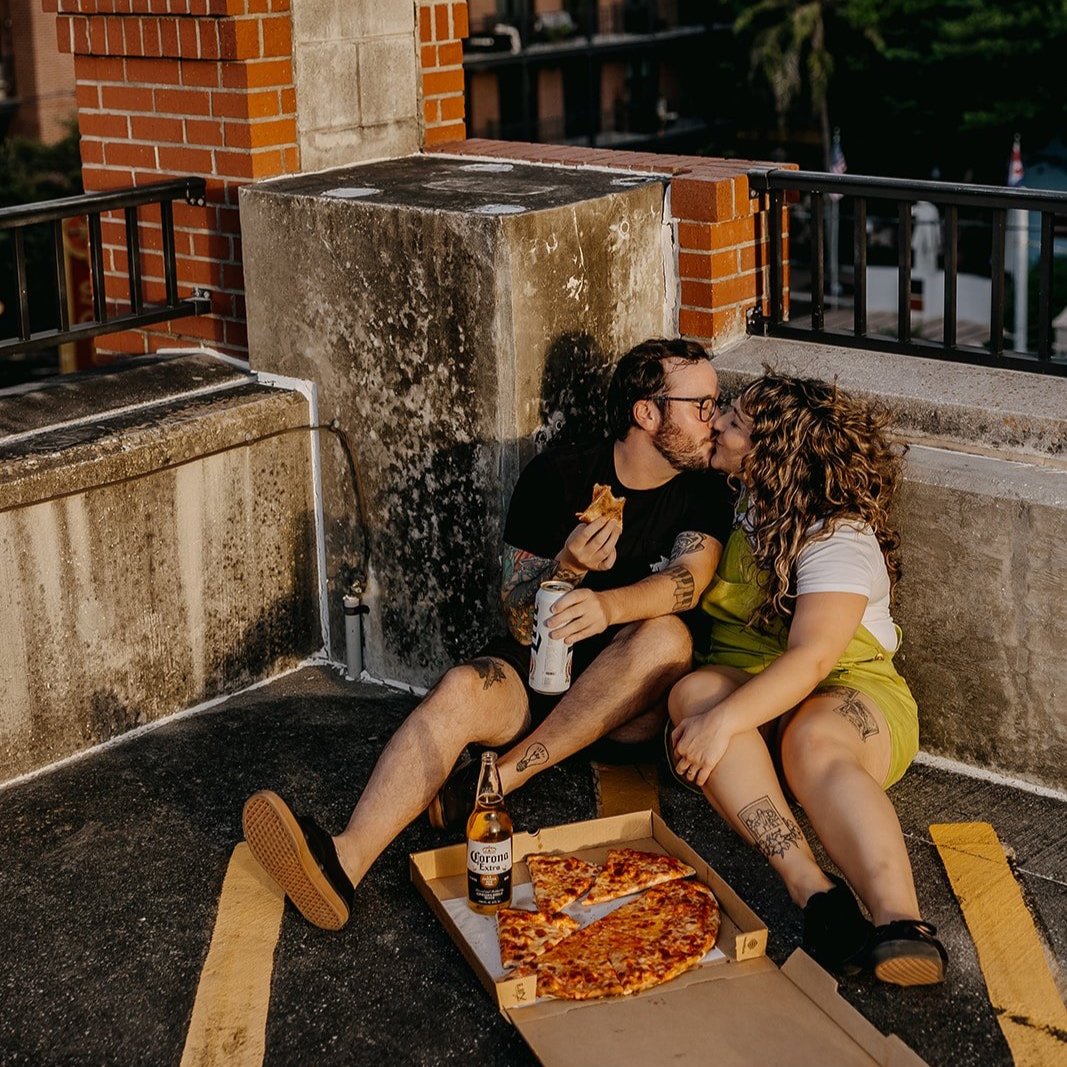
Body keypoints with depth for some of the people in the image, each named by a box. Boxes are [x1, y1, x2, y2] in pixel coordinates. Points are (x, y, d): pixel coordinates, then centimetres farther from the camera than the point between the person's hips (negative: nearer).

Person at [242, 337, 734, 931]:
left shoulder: (705, 493, 1)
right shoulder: (558, 476, 0)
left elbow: (688, 580, -19)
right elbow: (519, 619, -5)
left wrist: (608, 604, -39)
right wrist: (566, 568, -26)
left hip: (634, 703, 0)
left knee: (667, 637, -31)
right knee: (460, 691, -29)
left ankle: (496, 781, -30)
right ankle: (347, 861, -49)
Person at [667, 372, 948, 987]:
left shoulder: (839, 538, -12)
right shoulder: (739, 507, 10)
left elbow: (810, 658, -26)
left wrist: (726, 719, -36)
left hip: (851, 691, -5)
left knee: (816, 739, -40)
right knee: (694, 694, -31)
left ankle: (901, 924, -60)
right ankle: (814, 891, -46)